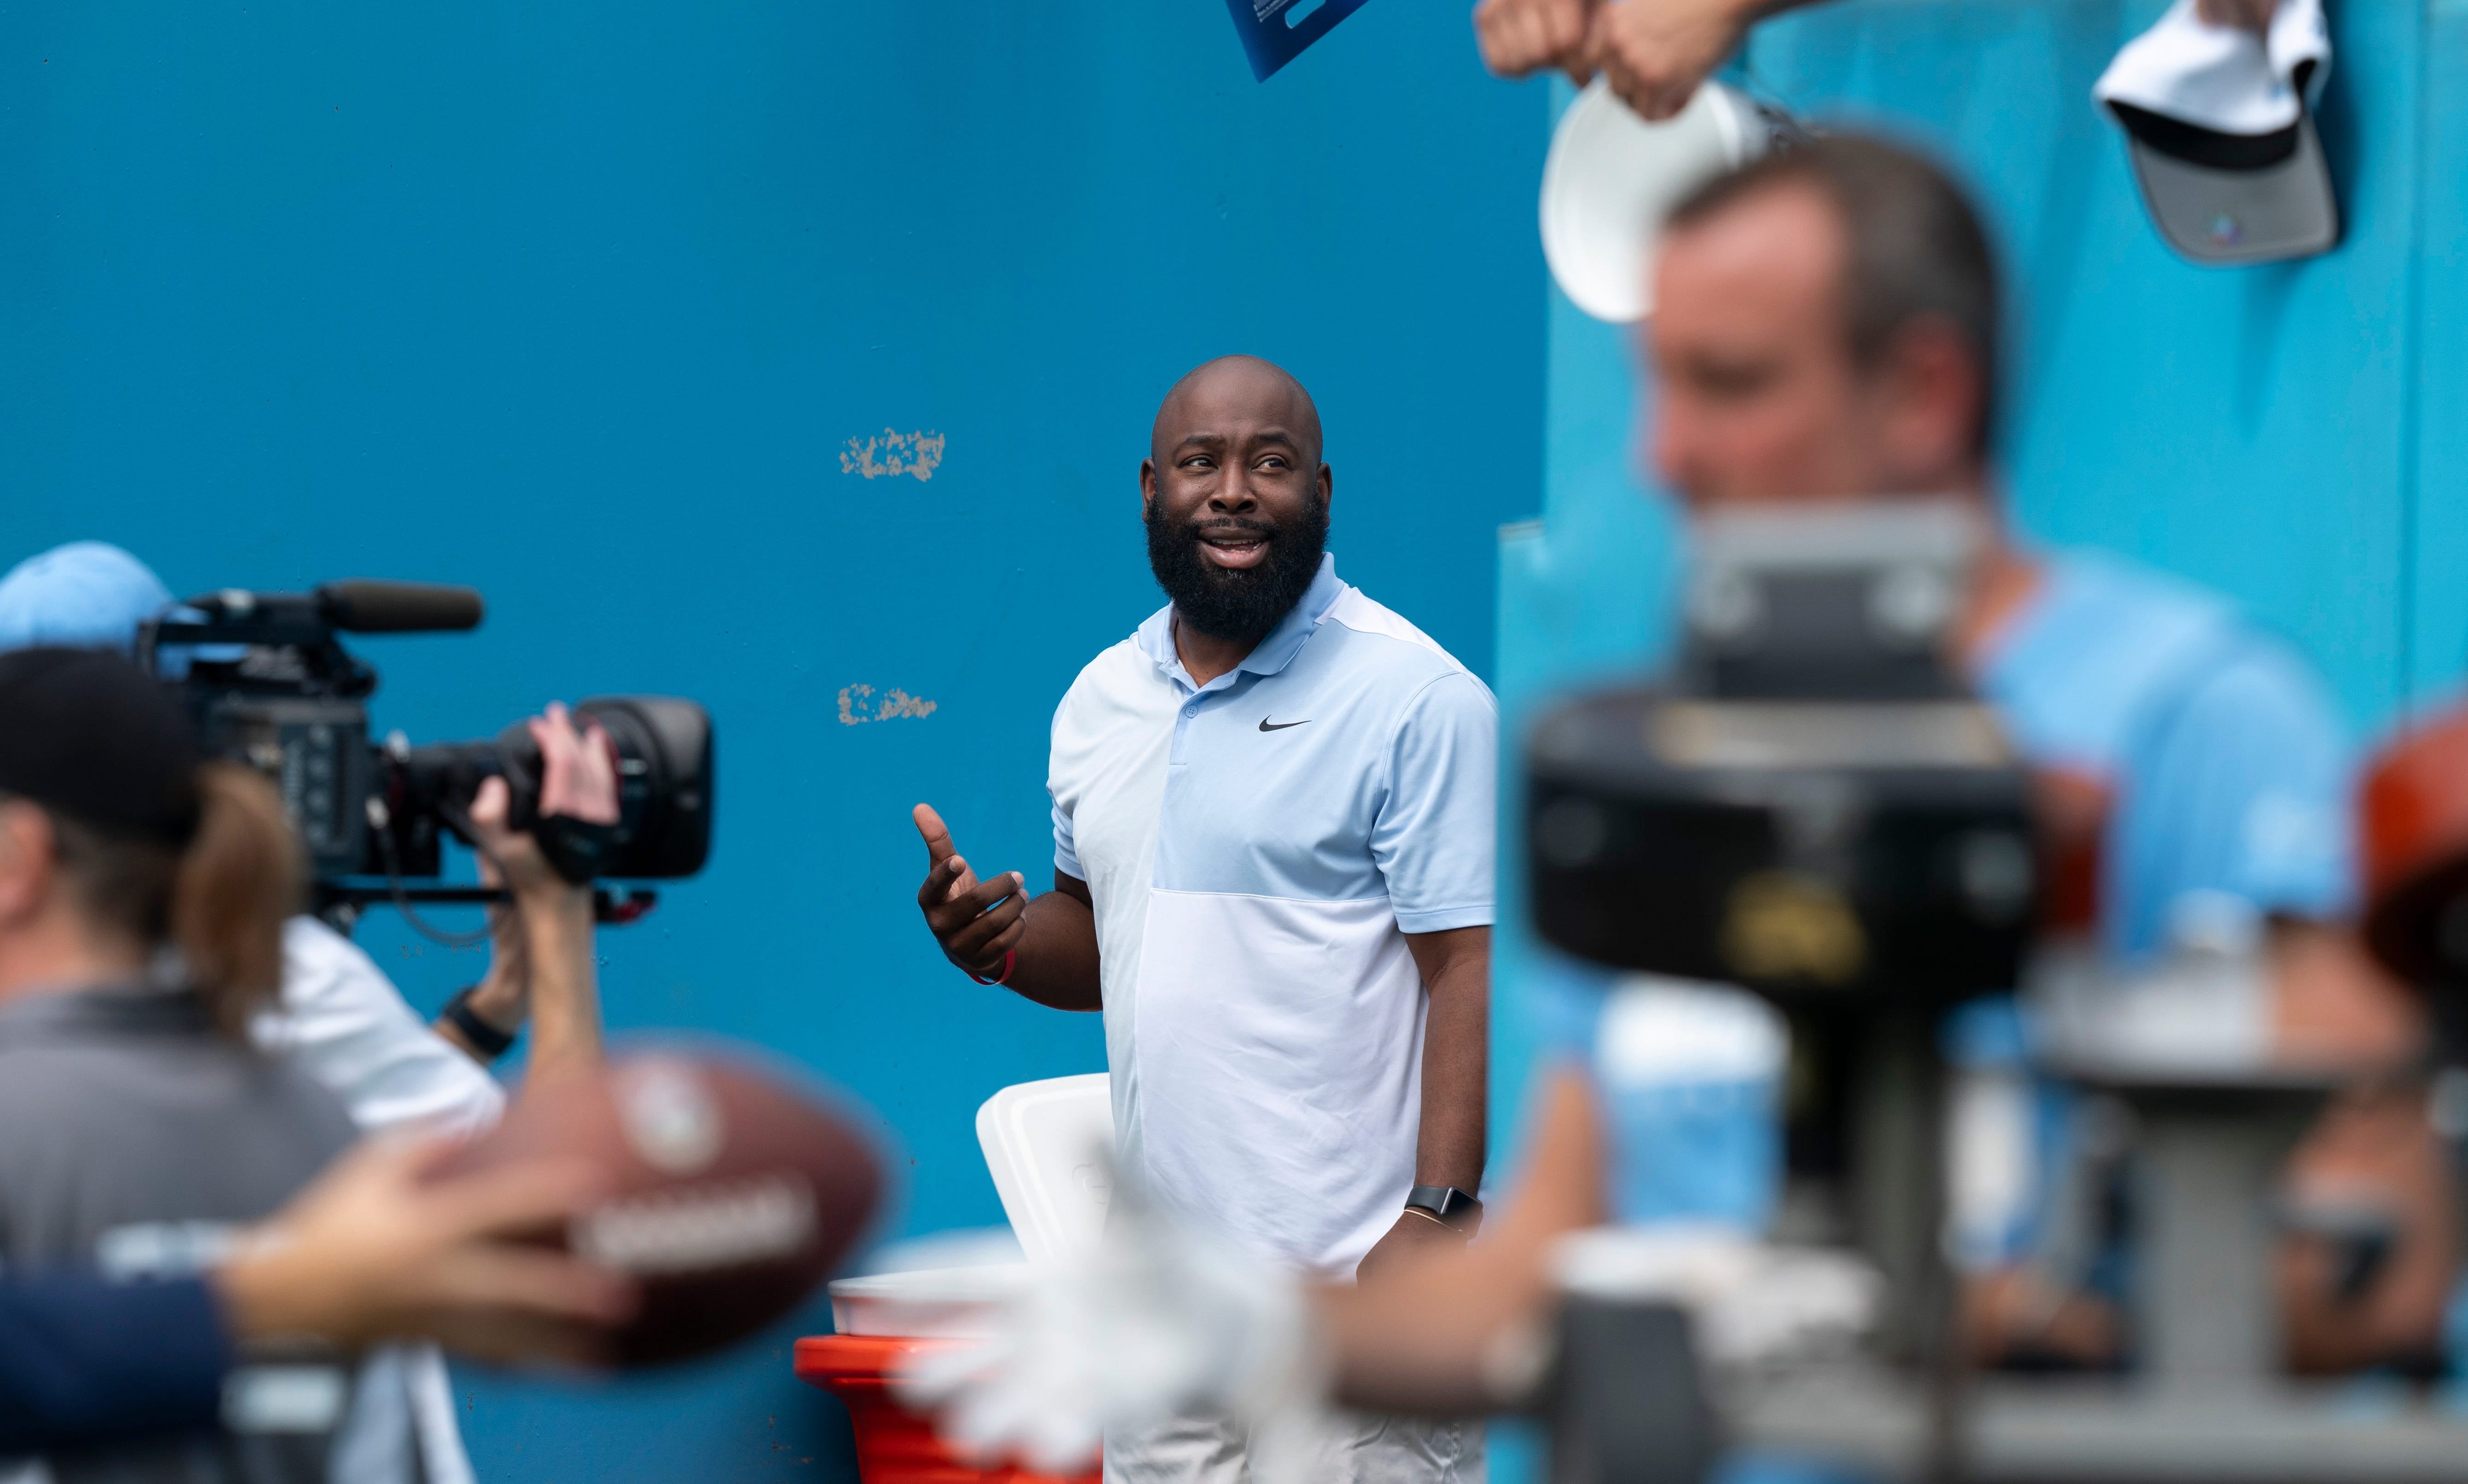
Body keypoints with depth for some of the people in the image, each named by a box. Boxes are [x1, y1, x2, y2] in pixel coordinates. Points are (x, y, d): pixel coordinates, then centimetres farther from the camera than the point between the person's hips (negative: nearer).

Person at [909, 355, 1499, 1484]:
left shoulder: (1417, 698, -7)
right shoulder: (1100, 700, 15)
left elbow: (1472, 968, -12)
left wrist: (1440, 1211, -21)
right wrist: (1007, 942, 3)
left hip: (1357, 1279, -6)